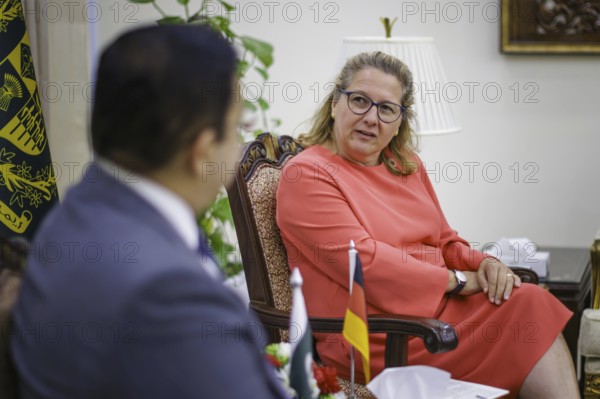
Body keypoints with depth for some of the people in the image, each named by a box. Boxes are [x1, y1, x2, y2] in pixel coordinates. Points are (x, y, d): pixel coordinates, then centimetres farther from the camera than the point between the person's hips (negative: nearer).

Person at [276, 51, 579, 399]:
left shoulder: (407, 165, 18)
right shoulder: (307, 175, -6)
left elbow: (445, 242, 24)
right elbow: (364, 262, -15)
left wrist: (484, 264, 0)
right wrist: (458, 280, -11)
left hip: (439, 307, 8)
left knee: (531, 301, -19)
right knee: (528, 307, -20)